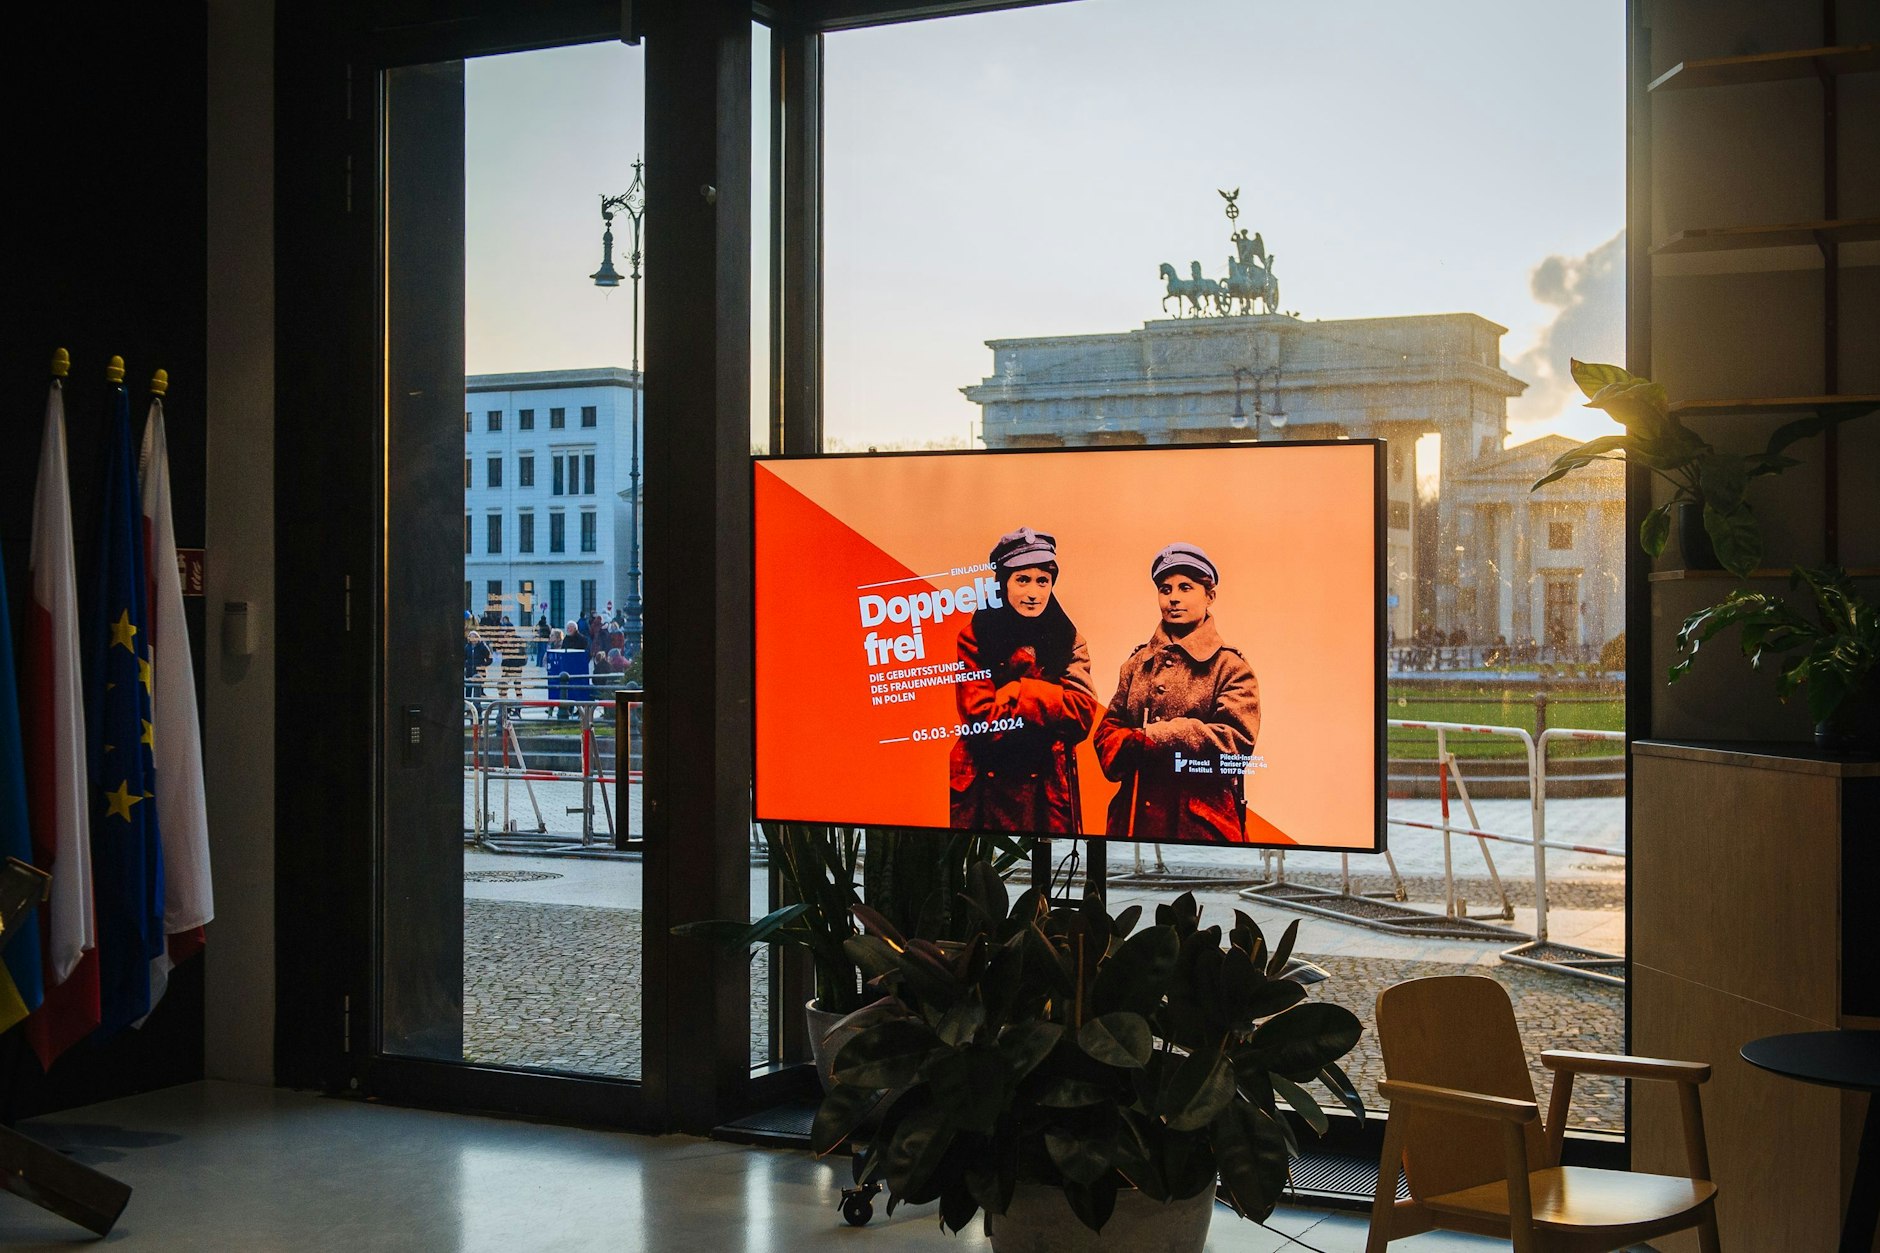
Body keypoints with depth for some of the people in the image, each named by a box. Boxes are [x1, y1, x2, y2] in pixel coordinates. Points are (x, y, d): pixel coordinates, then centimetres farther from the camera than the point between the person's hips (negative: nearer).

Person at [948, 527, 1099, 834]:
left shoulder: (1067, 640, 6)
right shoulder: (975, 637, -3)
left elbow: (1082, 714, -7)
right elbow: (981, 717, -13)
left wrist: (1015, 692, -15)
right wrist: (1048, 700, -11)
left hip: (1048, 792, 2)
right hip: (985, 792, -2)